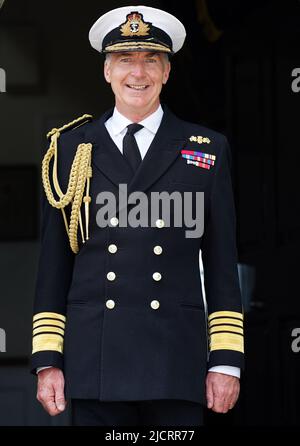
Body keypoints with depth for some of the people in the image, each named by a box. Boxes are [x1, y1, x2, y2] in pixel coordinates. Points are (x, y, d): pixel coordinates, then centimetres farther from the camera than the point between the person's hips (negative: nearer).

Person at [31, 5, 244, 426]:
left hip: (177, 365, 0)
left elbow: (222, 264, 8)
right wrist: (47, 360, 3)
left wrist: (226, 361, 2)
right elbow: (53, 264, 9)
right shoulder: (70, 149, 10)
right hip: (95, 360, 1)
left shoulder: (209, 150, 10)